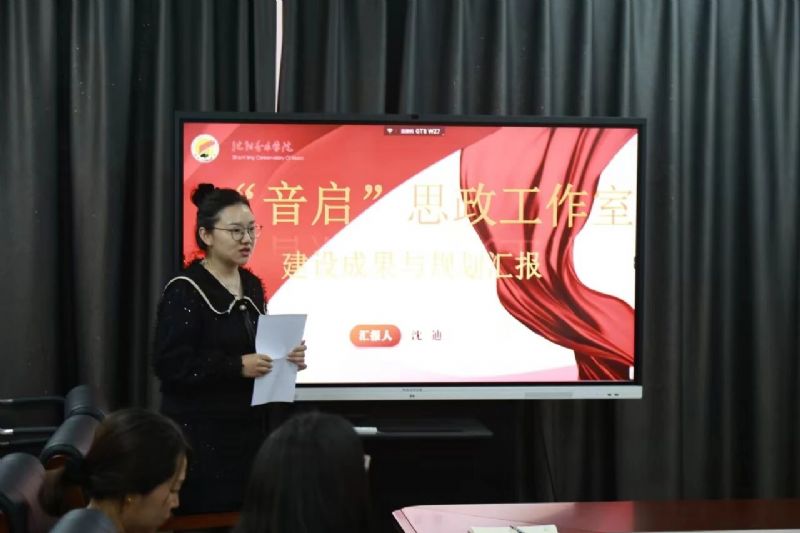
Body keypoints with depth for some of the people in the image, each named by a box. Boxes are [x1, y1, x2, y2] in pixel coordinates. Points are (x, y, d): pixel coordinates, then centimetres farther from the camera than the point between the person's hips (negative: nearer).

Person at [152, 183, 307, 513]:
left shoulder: (252, 286, 11)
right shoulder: (185, 291, -11)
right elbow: (169, 364, -18)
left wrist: (284, 357, 1)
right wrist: (237, 366, -22)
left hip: (248, 427, 7)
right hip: (200, 433, -7)